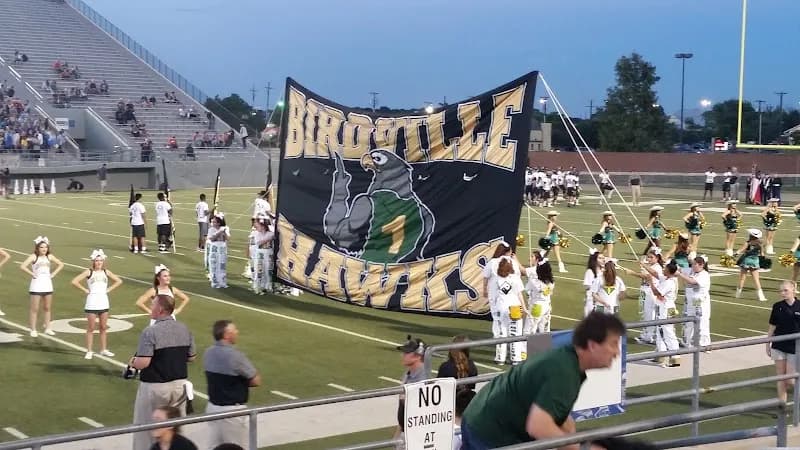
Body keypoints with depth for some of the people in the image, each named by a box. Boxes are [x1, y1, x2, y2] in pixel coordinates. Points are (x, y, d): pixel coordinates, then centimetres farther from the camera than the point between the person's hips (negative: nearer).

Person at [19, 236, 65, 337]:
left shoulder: (49, 257, 4)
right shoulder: (34, 257, -9)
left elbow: (61, 265, 14)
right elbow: (23, 266, -20)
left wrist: (53, 274, 4)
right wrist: (32, 274, -15)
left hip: (47, 285, 5)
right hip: (36, 285, -5)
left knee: (47, 308, 11)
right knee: (35, 309, 0)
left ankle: (47, 328, 19)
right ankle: (33, 330, 7)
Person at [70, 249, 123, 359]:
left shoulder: (106, 272, 5)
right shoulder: (89, 272, -6)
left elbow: (119, 281, 14)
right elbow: (74, 281, -13)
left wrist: (109, 289, 4)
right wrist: (85, 290, -10)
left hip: (104, 303, 4)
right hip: (92, 303, -4)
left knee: (103, 328, 10)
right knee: (91, 328, 1)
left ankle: (104, 349, 19)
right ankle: (89, 351, 6)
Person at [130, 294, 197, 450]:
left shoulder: (150, 332, -19)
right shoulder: (184, 330, 0)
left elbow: (143, 363, -24)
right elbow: (191, 357, 9)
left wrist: (132, 362, -3)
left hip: (155, 386, -5)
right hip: (179, 384, 6)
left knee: (146, 431, 9)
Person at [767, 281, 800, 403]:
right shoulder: (777, 306, 0)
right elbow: (772, 327, 7)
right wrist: (768, 345, 7)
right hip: (778, 347, 2)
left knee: (790, 380, -1)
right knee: (781, 379, 6)